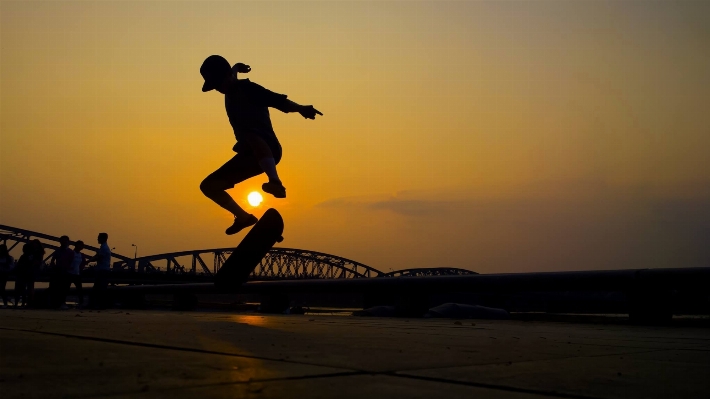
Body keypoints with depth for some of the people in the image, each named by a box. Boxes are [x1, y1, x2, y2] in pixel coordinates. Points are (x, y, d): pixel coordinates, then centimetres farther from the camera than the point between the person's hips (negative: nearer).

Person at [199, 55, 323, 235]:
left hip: (268, 150, -9)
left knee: (250, 134, -43)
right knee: (208, 185, 8)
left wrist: (300, 109, -37)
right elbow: (235, 70, 40)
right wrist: (236, 67, 60)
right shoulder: (231, 92, 15)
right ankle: (243, 217, 14)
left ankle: (275, 182, -58)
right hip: (249, 155, 9)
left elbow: (277, 100, -23)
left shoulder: (247, 88, -8)